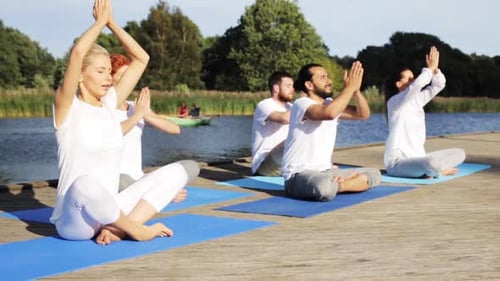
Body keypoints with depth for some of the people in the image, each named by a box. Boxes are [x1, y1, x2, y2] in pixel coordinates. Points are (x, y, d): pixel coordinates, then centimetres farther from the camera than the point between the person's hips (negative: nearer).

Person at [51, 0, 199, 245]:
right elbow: (77, 53, -23)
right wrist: (100, 21, -7)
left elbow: (141, 59, 12)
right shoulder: (66, 107, -7)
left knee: (185, 168, 0)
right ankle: (138, 230, -16)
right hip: (74, 221, -7)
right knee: (84, 184, -44)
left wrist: (111, 22, 6)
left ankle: (119, 230, -14)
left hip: (108, 212, 7)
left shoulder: (109, 103, 10)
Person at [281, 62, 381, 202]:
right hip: (299, 174, -9)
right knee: (325, 186, -42)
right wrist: (350, 86, -23)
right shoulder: (301, 104, -13)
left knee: (374, 174, 4)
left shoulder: (330, 103, 12)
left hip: (325, 171, 9)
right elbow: (329, 113, -34)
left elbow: (363, 114, 7)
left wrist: (356, 89, -9)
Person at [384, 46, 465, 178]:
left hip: (417, 157, 8)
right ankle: (435, 171, -4)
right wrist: (430, 68, -17)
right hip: (398, 162, -8)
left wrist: (435, 68, -9)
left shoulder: (417, 99, 14)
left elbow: (438, 85, 9)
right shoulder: (394, 101, -10)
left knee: (459, 154, 5)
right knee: (432, 162, -36)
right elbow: (416, 86, -28)